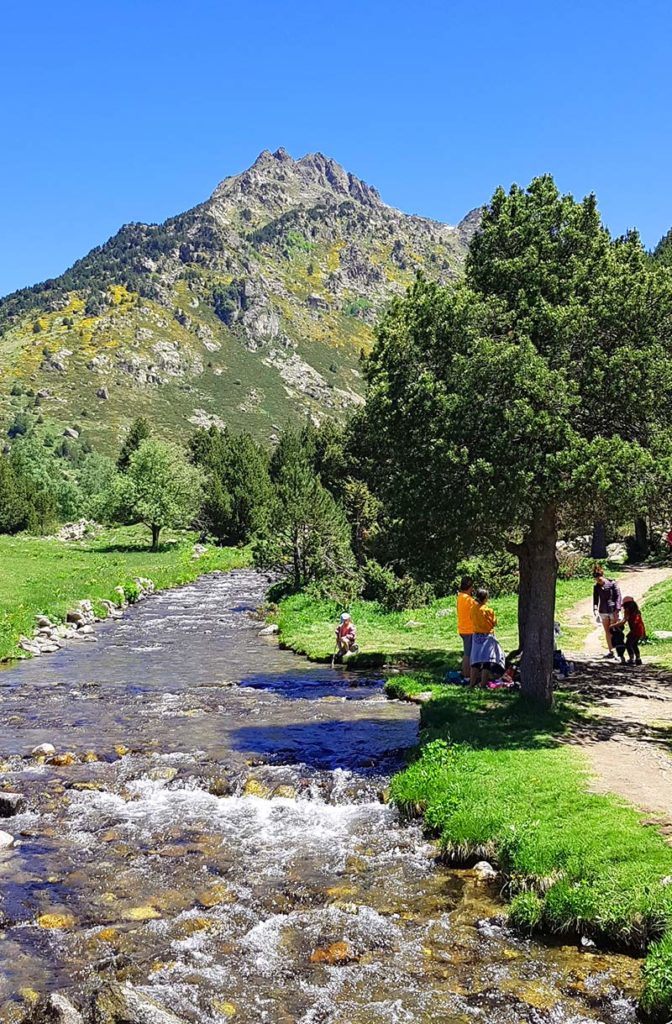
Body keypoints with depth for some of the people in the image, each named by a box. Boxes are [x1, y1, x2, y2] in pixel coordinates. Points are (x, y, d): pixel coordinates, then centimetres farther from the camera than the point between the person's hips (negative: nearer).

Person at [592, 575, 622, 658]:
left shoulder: (612, 584, -8)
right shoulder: (596, 587, 3)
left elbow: (618, 597, -7)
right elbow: (595, 599, 5)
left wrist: (617, 610, -13)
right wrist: (595, 610, -11)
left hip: (613, 611, -4)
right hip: (603, 611, 4)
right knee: (607, 632, 7)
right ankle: (610, 651, 13)